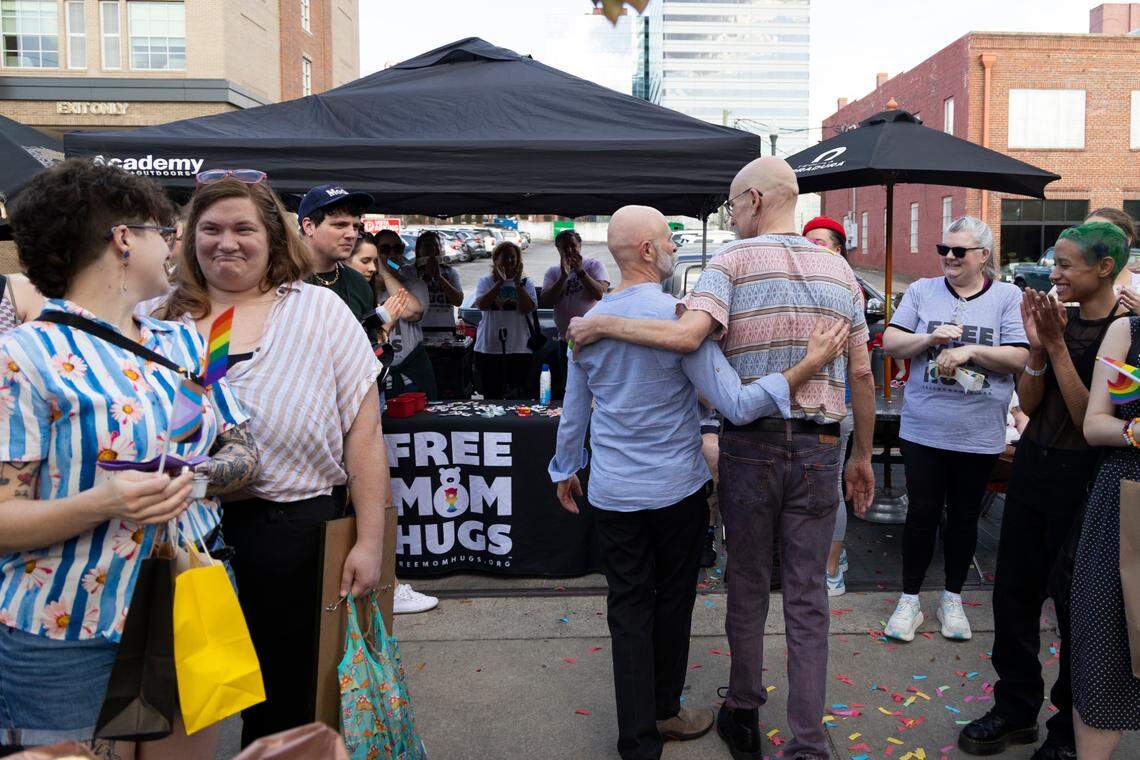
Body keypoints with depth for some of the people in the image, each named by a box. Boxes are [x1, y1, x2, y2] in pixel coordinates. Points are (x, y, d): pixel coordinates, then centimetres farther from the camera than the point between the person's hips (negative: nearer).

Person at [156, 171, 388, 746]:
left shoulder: (319, 311, -2)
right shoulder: (162, 321, 5)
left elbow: (363, 431, -4)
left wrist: (369, 542, -7)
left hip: (292, 529, -2)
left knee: (282, 699, 13)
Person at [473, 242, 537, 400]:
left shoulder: (525, 283, 8)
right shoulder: (485, 281, 7)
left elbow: (528, 308, -9)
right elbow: (481, 305, -12)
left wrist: (517, 282, -12)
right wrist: (501, 281, -14)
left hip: (519, 347, 0)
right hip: (489, 347, 0)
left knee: (521, 397, -1)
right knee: (491, 396, 5)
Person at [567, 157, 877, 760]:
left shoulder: (733, 260, -8)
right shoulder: (839, 270, 7)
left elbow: (687, 334, -25)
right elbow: (861, 374, 8)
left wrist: (601, 325, -14)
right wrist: (861, 455, 17)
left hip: (751, 444, -3)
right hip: (819, 446, 3)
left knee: (747, 584, 14)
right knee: (808, 595, 8)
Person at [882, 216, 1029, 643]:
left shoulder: (1008, 297, 1)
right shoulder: (922, 291, 4)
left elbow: (1019, 358, -6)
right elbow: (890, 344, 0)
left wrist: (969, 351, -17)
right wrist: (932, 338, -15)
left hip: (978, 433, 0)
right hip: (923, 428, 0)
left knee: (964, 516, 12)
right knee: (922, 513, 4)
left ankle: (953, 598, 29)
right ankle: (910, 599, 18)